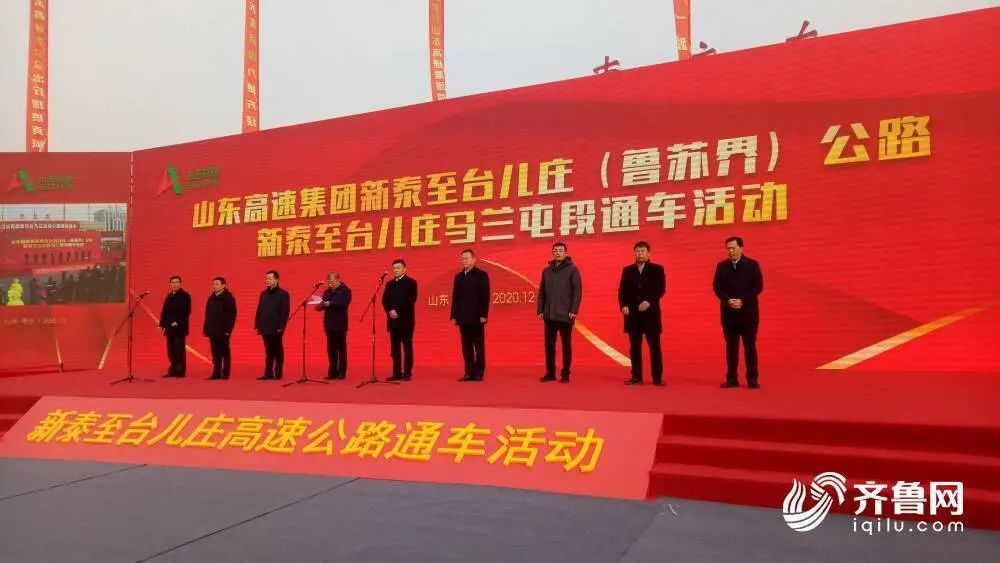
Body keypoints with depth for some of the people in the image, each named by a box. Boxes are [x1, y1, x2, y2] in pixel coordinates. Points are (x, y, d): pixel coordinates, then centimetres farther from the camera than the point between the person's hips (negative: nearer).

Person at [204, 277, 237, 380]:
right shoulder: (211, 298, 13)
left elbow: (232, 315, -12)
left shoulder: (228, 298, -7)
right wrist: (206, 328, 11)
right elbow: (207, 314, 16)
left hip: (223, 331, -6)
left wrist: (228, 329, -18)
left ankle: (225, 374, 6)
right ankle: (216, 373, 15)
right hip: (212, 331, 6)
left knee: (225, 353, 1)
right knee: (215, 354, 9)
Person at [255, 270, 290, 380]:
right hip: (265, 328, 6)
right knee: (268, 352, 10)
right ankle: (268, 373, 14)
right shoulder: (263, 293, 14)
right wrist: (257, 325, 8)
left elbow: (285, 312, -11)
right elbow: (259, 310, 14)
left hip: (276, 329, -5)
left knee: (277, 352, 3)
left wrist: (280, 326, -17)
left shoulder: (283, 294, -5)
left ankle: (278, 373, 9)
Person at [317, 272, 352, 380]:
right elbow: (323, 305, 11)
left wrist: (330, 304, -29)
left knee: (341, 349, -1)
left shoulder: (345, 290, -4)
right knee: (331, 349, 7)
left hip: (340, 324, -6)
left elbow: (343, 304, -18)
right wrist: (319, 306, -12)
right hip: (329, 324, 6)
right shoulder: (327, 292, 15)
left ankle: (342, 372, 2)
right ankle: (333, 372, 12)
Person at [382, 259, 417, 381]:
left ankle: (407, 373, 1)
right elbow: (384, 300, 9)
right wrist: (390, 311, -10)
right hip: (393, 320, 5)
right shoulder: (389, 284, 16)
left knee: (407, 347, -2)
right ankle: (397, 373, 10)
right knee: (395, 348, 6)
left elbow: (411, 300, -10)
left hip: (406, 320, -5)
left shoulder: (411, 282, 0)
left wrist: (398, 312, -15)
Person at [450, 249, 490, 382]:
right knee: (466, 347, 6)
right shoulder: (458, 277, 14)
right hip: (463, 318, 5)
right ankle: (469, 373, 10)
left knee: (479, 346, 1)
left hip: (476, 317, -5)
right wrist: (454, 315, 7)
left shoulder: (481, 275, -2)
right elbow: (455, 297, 13)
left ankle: (478, 373, 5)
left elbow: (485, 296, -8)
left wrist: (483, 315, -14)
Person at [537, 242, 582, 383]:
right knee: (549, 344, 7)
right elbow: (541, 292, 12)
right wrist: (540, 310, 5)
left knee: (566, 345, 4)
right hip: (549, 315, 4)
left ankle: (565, 374, 11)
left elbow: (577, 291, -7)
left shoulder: (572, 269, -1)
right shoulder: (546, 270, 11)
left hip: (565, 315, -4)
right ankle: (550, 372, 16)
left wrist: (574, 310, -14)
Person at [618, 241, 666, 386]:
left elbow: (661, 289, -4)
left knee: (654, 346, -1)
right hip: (632, 314, 3)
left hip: (651, 313, -2)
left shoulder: (657, 269, 4)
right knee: (634, 347, 5)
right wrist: (623, 305, -8)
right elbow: (622, 290, 7)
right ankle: (636, 377, 11)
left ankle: (657, 377, 4)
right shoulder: (627, 270, 12)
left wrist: (649, 301, -18)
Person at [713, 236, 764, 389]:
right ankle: (732, 379, 8)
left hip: (748, 312, -2)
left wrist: (743, 301, -15)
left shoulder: (752, 265, 1)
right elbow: (716, 287, 3)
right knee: (731, 346, 4)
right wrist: (728, 300, -13)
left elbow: (758, 287, -5)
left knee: (750, 346, 1)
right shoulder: (721, 266, 7)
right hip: (729, 312, 2)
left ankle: (752, 379, 6)